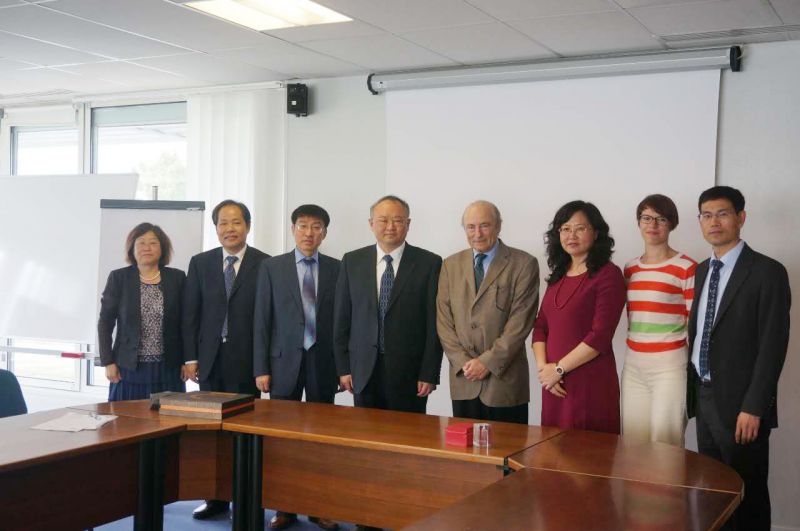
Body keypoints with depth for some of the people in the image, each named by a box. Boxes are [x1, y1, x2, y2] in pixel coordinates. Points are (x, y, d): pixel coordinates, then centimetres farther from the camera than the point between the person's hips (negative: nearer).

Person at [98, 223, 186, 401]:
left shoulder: (177, 278, 5)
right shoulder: (118, 278, 2)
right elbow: (105, 322, 3)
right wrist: (108, 362, -2)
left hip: (168, 370, 1)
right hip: (129, 368, -1)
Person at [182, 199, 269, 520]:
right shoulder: (200, 263, 8)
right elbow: (190, 313, 7)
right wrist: (191, 357, 1)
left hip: (246, 360, -3)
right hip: (210, 359, 3)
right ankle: (216, 497, 16)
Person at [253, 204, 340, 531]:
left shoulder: (337, 269, 4)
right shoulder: (271, 267, 3)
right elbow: (262, 320, 1)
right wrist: (261, 368, -3)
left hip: (323, 362, 1)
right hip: (285, 360, 0)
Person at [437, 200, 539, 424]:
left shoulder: (523, 264, -3)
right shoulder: (451, 265, 10)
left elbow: (520, 322, -9)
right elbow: (444, 320, 6)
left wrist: (488, 361, -12)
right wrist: (462, 362, -5)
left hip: (504, 380, -3)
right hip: (463, 380, 4)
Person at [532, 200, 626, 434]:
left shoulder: (608, 275, -7)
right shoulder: (558, 275, 14)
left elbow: (600, 336, -14)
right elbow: (540, 326, 12)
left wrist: (559, 369, -11)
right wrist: (543, 367, -3)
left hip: (591, 383, -6)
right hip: (554, 385, 6)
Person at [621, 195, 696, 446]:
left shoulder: (686, 268, -5)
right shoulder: (630, 269, 12)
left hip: (670, 366, -5)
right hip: (633, 366, 5)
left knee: (664, 446, 0)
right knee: (632, 446, 8)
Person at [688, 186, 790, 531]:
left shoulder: (767, 272, -11)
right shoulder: (702, 270, 11)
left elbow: (773, 345, -15)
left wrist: (753, 407, -18)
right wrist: (691, 389, 7)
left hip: (739, 402, -6)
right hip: (704, 397, 7)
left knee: (747, 495, 5)